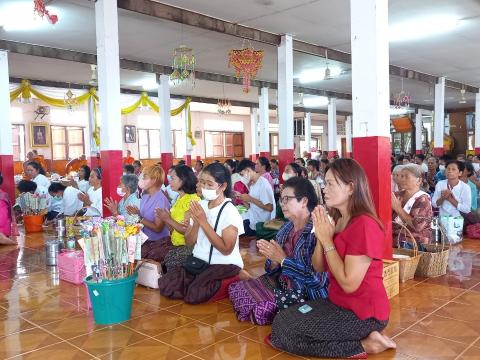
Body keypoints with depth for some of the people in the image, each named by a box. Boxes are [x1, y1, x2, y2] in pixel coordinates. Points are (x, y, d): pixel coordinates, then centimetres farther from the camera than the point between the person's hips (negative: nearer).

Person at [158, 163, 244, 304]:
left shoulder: (230, 211, -14)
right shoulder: (200, 206, 5)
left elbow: (226, 249, -20)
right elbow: (189, 242, 6)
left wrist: (203, 221, -21)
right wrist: (196, 222, -15)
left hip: (225, 265, -6)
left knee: (194, 295, -25)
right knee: (165, 285, -10)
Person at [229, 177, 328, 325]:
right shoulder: (286, 229, 5)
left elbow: (318, 279, -27)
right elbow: (273, 270, 10)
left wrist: (283, 259, -20)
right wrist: (274, 260, -14)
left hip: (306, 294, -8)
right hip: (280, 284, 8)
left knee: (261, 309, -23)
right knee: (235, 289, 3)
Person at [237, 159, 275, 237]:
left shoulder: (263, 183, -14)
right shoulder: (252, 184, 12)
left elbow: (269, 208, -21)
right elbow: (251, 206, 12)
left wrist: (250, 199, -18)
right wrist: (242, 198, -3)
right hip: (251, 220, 7)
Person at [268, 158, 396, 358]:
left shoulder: (364, 225, -23)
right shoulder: (335, 220, 6)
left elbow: (349, 283, -25)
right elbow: (319, 268, 6)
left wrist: (327, 240, -20)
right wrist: (320, 235, -10)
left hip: (362, 313, -9)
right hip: (338, 302, 9)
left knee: (283, 331, -10)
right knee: (281, 319, 8)